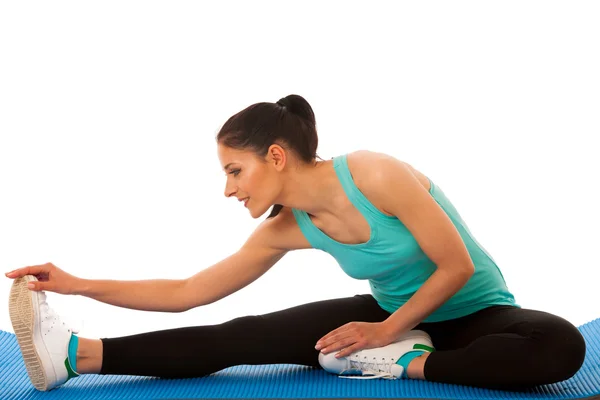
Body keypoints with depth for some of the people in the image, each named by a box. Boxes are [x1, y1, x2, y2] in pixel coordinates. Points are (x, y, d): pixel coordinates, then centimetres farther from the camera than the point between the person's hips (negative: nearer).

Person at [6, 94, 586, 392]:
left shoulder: (375, 175, -28)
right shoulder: (285, 230, -9)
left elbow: (456, 266, -21)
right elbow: (185, 292, -5)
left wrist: (387, 332, -17)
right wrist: (78, 284, -10)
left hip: (473, 312, -4)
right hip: (390, 314, 4)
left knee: (560, 346, -38)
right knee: (244, 336, -15)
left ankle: (406, 363, -27)